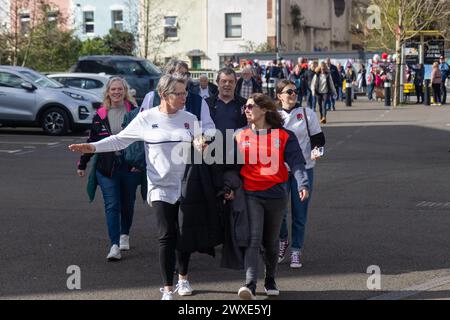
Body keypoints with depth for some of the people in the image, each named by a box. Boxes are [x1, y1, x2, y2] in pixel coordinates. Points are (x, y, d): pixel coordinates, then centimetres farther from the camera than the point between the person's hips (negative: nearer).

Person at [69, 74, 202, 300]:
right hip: (162, 187, -2)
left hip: (187, 187, 3)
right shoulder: (147, 118, -3)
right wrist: (93, 147, -12)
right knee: (167, 237, -6)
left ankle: (183, 278, 32)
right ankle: (168, 289, 3)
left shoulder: (189, 119, 4)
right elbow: (120, 139, -1)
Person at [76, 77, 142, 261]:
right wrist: (82, 164, 14)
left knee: (128, 203, 14)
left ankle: (124, 234, 37)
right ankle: (114, 246, -12)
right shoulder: (100, 115, 4)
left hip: (130, 165, 0)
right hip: (106, 166, 0)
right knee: (111, 205, -7)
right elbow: (92, 140, 12)